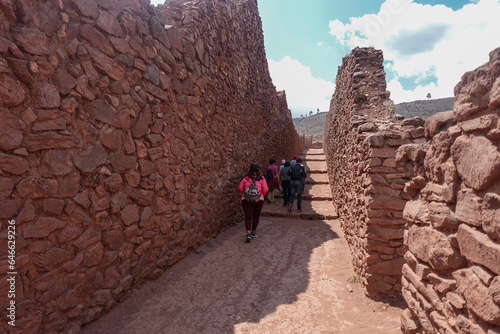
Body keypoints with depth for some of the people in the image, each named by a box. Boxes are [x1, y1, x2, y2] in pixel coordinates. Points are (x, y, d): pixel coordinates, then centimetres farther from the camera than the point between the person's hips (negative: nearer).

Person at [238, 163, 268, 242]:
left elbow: (240, 188, 3)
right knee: (256, 216, 16)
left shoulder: (245, 178, 2)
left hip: (246, 199, 0)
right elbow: (265, 189, -2)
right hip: (258, 200, 0)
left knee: (248, 217, 2)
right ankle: (253, 232, 26)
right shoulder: (261, 178, 1)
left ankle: (248, 233, -13)